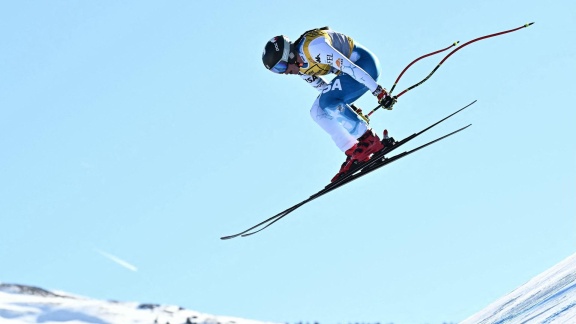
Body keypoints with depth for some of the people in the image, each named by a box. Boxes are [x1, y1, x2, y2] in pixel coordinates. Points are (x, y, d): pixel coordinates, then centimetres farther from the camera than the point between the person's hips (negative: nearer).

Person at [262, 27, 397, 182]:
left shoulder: (313, 46, -30)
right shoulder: (299, 67, -1)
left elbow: (350, 66, -29)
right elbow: (322, 86, 14)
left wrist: (378, 91, -26)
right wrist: (349, 107, 17)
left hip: (365, 64, -9)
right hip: (348, 69, 9)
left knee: (328, 103, -24)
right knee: (318, 112, -2)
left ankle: (370, 141, -12)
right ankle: (353, 153, 0)